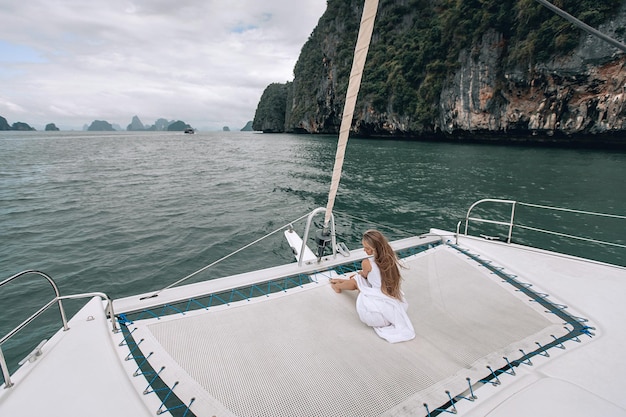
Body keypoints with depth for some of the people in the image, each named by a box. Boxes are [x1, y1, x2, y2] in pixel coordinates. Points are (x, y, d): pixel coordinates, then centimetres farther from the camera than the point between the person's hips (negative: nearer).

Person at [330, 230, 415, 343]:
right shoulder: (391, 257, 0)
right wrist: (361, 274, 34)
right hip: (397, 306, 6)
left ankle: (338, 286, 43)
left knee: (358, 280, 13)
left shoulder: (367, 263, -16)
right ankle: (342, 282, 50)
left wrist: (359, 274, 34)